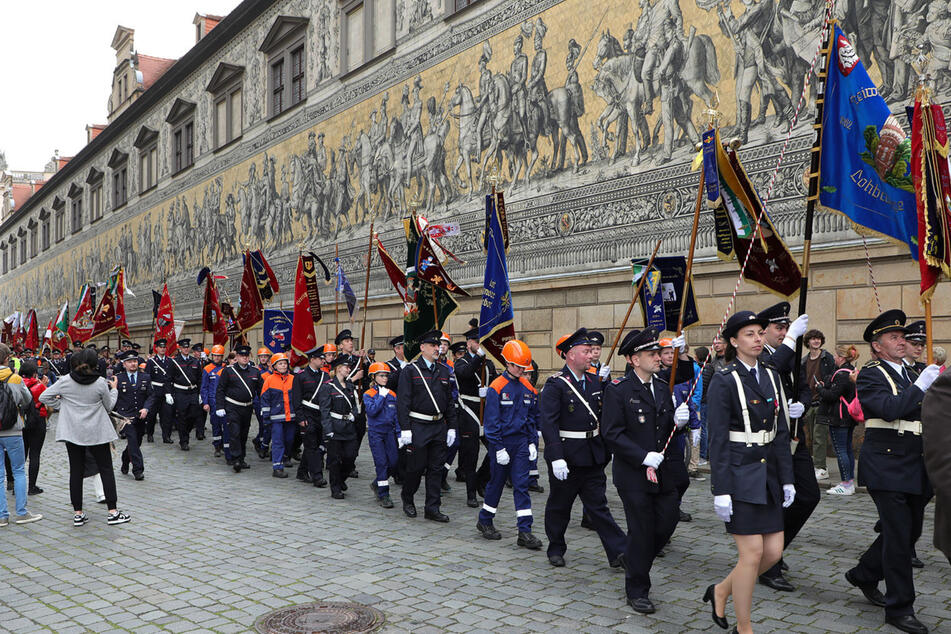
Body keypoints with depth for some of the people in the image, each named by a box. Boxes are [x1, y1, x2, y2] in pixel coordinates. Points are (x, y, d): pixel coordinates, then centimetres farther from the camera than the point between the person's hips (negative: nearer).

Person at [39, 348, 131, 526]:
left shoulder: (65, 381, -5)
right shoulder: (101, 383, -9)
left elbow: (43, 397, -1)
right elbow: (109, 406, 3)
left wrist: (60, 405, 9)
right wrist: (113, 389, 16)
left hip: (72, 432, 2)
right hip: (96, 432, -2)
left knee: (76, 471, 8)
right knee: (106, 470, 5)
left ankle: (78, 513, 11)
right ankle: (113, 512, 4)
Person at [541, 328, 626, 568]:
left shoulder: (594, 382, 8)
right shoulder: (555, 385, -13)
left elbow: (603, 417, 15)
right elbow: (548, 423, -19)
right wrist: (556, 458, -25)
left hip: (592, 457, 5)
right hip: (566, 459, -5)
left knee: (598, 505, 8)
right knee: (559, 507, 10)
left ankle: (618, 551, 8)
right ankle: (556, 550, 26)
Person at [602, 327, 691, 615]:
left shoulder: (663, 387, 11)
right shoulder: (617, 390, -11)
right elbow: (612, 433, -14)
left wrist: (678, 421, -5)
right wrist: (644, 458, -20)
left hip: (664, 473, 6)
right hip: (634, 475, -6)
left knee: (667, 523, 8)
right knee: (641, 532, 3)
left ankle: (635, 562, 35)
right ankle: (637, 590, 21)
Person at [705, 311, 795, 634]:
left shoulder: (771, 376, 10)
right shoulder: (724, 381, -10)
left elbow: (781, 433, 12)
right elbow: (717, 440, -13)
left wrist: (787, 479, 8)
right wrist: (721, 491, -16)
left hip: (768, 474, 7)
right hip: (739, 474, -7)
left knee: (774, 551, 7)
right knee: (752, 552, -3)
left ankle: (721, 591, 29)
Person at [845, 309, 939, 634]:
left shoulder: (913, 375, 16)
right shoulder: (870, 375, -7)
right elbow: (889, 409, -24)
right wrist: (920, 386, -20)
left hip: (915, 469, 8)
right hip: (887, 466, -8)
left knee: (910, 531, 15)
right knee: (899, 535, -5)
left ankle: (864, 575, 34)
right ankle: (899, 607, 6)